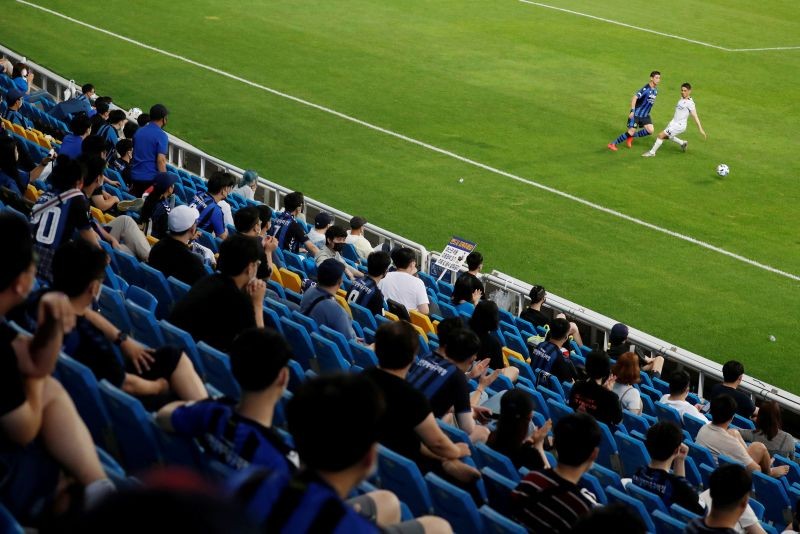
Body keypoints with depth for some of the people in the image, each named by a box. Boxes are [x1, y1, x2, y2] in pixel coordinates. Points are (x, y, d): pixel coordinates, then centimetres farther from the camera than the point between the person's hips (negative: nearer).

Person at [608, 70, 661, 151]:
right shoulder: (646, 89, -21)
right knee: (631, 132, -10)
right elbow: (634, 98, -25)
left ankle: (631, 136, 13)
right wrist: (632, 111, -30)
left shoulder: (655, 90, 5)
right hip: (636, 114, -7)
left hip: (645, 115, 7)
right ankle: (612, 144, 5)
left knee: (650, 130, -8)